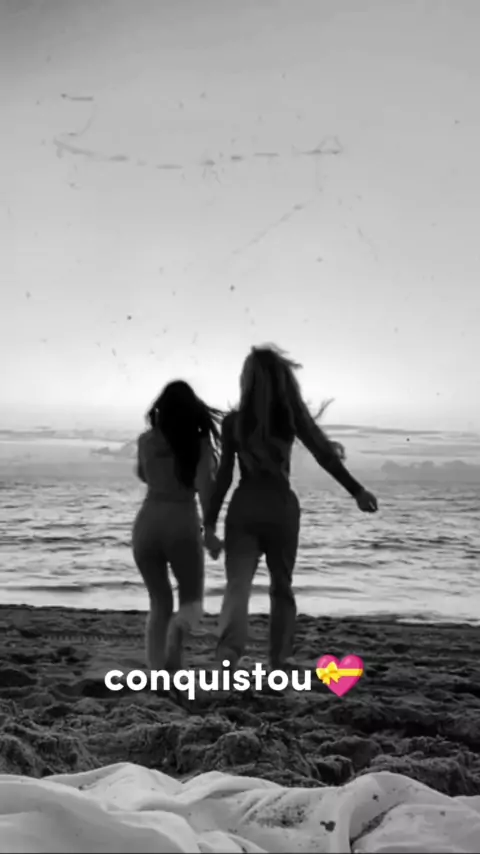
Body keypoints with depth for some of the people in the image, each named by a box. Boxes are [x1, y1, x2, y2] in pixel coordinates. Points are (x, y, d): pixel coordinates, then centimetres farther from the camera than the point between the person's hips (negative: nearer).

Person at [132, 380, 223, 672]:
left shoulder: (145, 440, 6)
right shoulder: (200, 442, -2)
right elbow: (203, 486, -13)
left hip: (147, 522, 3)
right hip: (182, 523, -3)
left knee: (160, 603, 16)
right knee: (192, 600, 12)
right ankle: (175, 637, -21)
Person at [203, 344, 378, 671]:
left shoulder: (233, 421, -2)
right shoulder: (291, 415, -3)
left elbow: (224, 475, -2)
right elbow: (325, 455, -1)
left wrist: (210, 522, 2)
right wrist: (357, 491, 7)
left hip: (244, 507, 0)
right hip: (280, 507, 0)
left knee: (237, 583, -2)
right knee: (282, 585, 16)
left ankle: (228, 651, -25)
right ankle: (280, 659, 20)